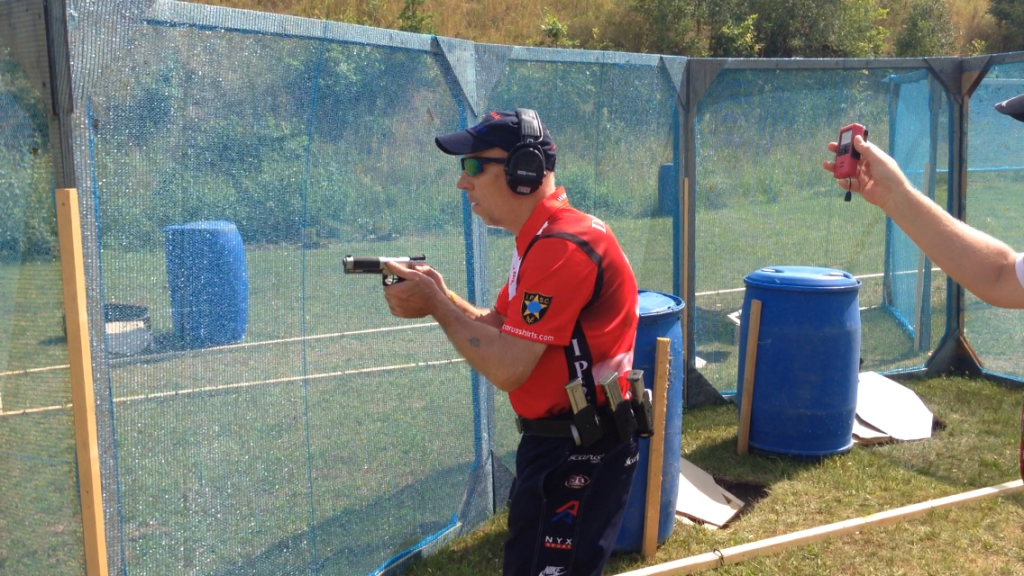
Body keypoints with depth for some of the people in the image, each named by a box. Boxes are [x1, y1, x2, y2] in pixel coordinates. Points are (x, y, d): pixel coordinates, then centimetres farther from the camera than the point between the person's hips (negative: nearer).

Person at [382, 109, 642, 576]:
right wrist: (441, 296, -4)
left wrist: (435, 305, -15)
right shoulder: (542, 239, 11)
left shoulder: (563, 245, -24)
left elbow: (507, 369, -26)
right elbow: (501, 329, 13)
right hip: (553, 440, 11)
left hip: (580, 453, -11)